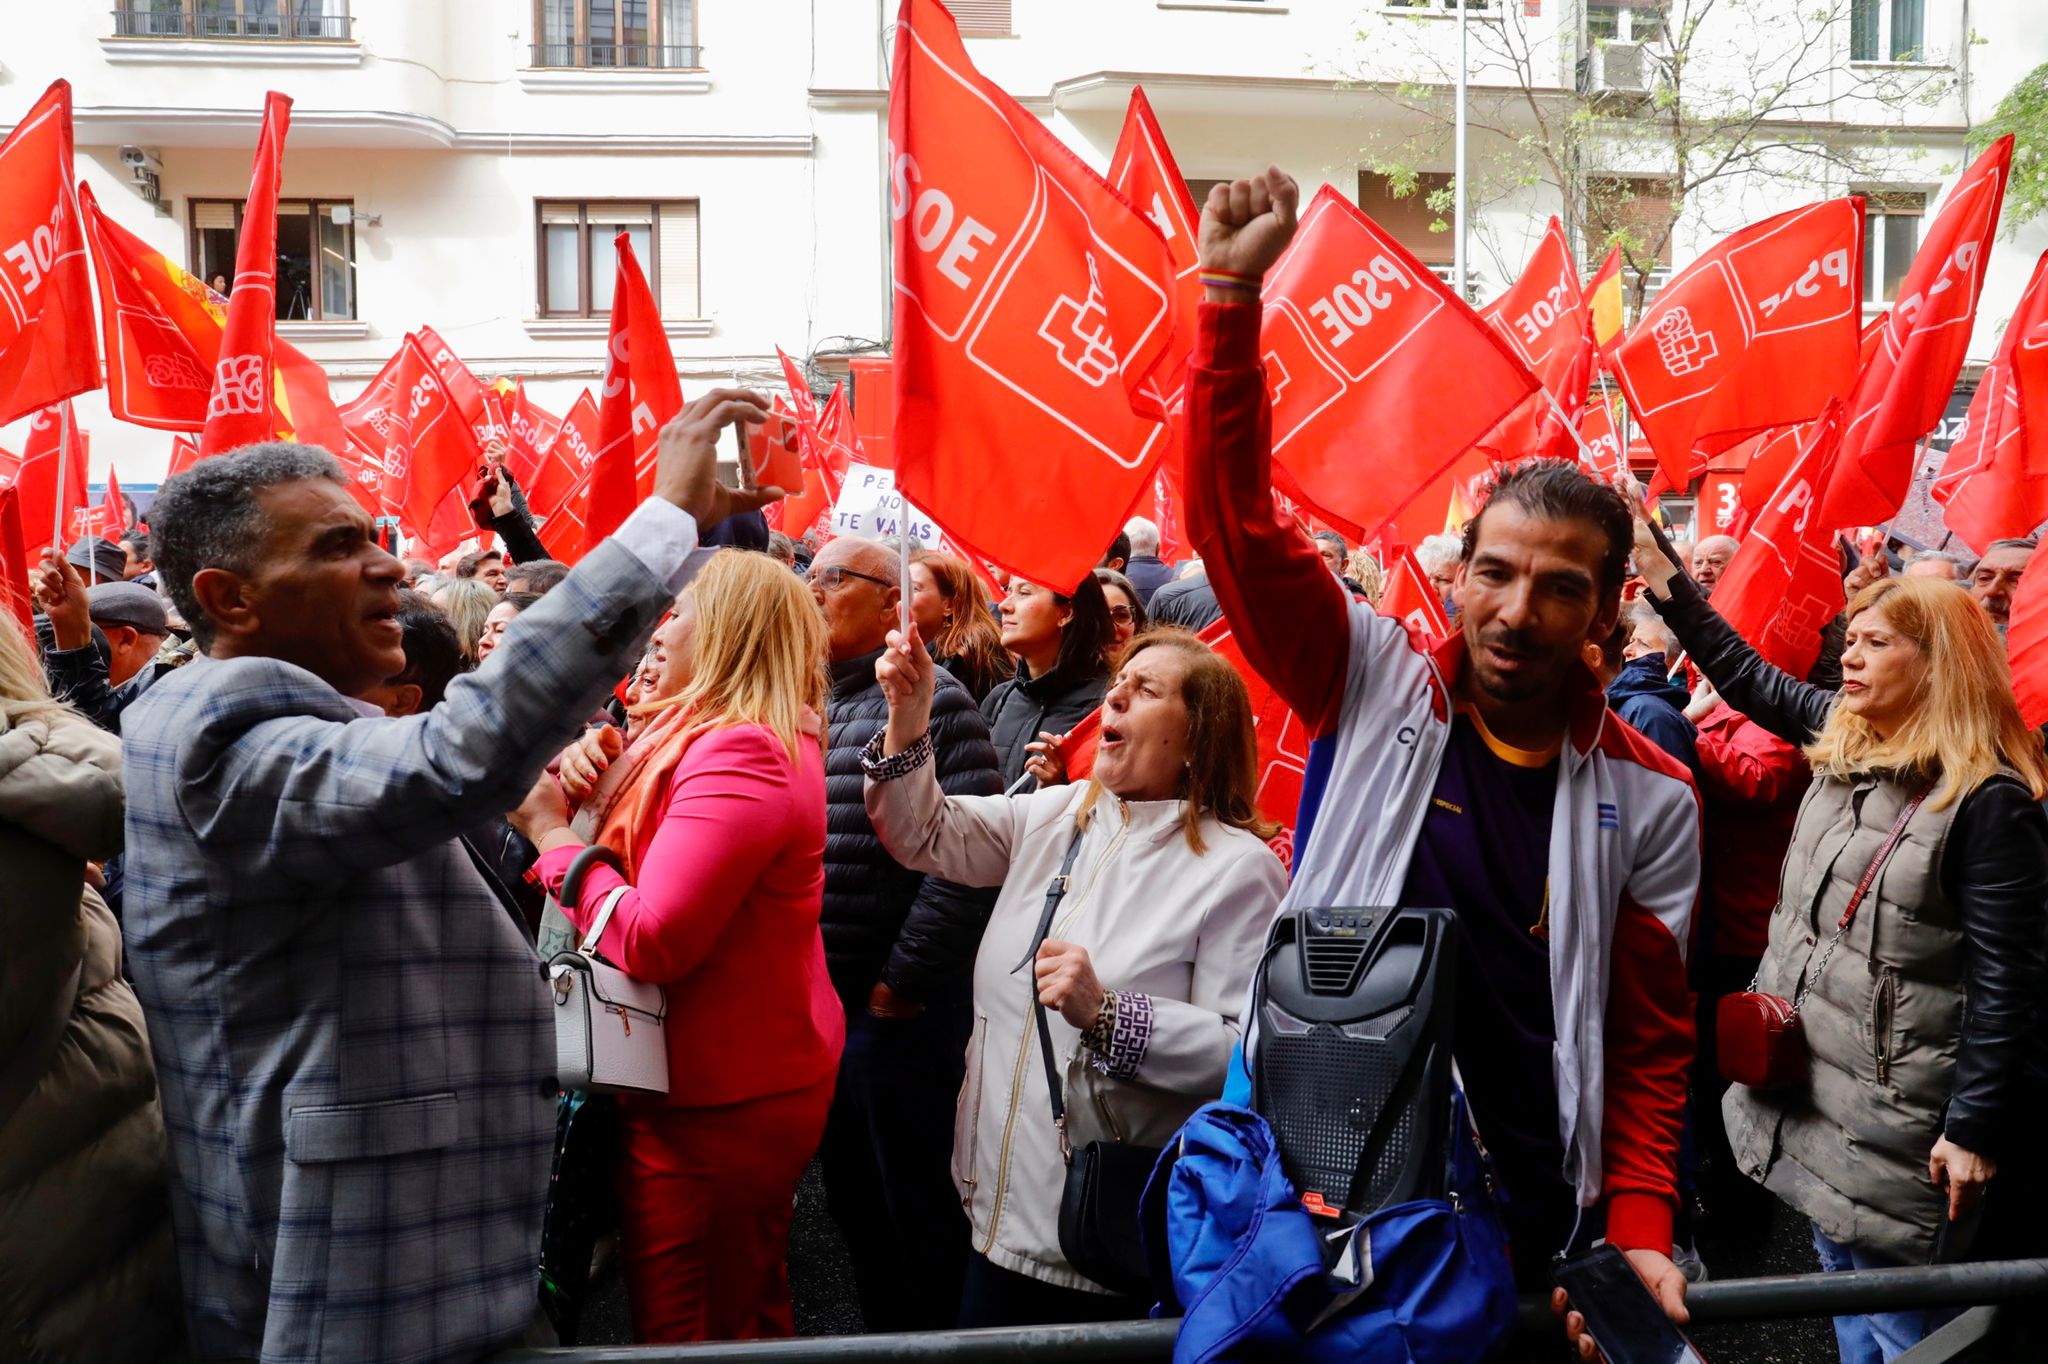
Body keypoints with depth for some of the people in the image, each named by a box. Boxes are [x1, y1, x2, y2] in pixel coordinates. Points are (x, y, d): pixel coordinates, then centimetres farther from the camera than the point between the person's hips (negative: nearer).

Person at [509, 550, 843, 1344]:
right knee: (751, 1321, 24)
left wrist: (550, 828, -17)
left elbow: (650, 939, -28)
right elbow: (660, 856, 9)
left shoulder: (737, 755, -23)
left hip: (712, 1103, -10)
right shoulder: (778, 741, 11)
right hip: (758, 1079, 10)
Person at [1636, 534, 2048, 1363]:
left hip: (1895, 1116, -8)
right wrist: (1662, 576, 10)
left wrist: (1974, 1127, -18)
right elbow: (1750, 679, 16)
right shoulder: (1846, 742, 4)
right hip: (1810, 1081, 8)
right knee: (1840, 1274, 21)